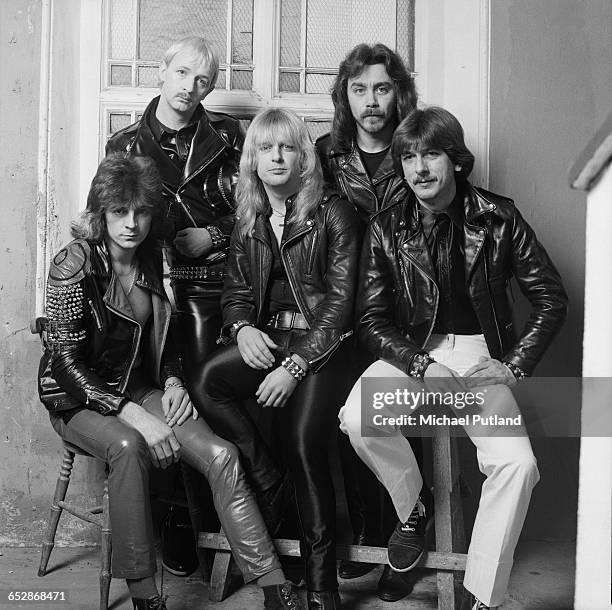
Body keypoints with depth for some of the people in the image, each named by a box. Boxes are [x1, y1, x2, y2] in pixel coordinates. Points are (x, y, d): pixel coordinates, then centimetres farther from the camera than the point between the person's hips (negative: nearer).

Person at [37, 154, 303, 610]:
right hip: (79, 400, -4)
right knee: (128, 447, -38)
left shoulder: (150, 258, 5)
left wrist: (173, 382, -2)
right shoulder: (74, 265, -13)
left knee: (221, 456, -18)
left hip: (140, 391, 5)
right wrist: (133, 415, -28)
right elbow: (65, 363, -18)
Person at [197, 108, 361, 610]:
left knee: (303, 442, -24)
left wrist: (295, 365, -18)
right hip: (265, 337, 5)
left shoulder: (334, 213, -1)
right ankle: (266, 475, -6)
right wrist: (242, 327, -8)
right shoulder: (248, 221, 16)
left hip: (321, 343, -5)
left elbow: (341, 299, -8)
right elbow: (235, 290, 18)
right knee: (210, 380, -25)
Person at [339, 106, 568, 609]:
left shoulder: (499, 218, -2)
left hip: (483, 354, 0)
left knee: (517, 463, -24)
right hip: (412, 351, 1)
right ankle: (413, 509, 3)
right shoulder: (386, 229, 0)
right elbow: (372, 318, -1)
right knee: (358, 418, -29)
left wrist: (514, 367, -6)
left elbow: (552, 299, 3)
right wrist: (422, 365, -16)